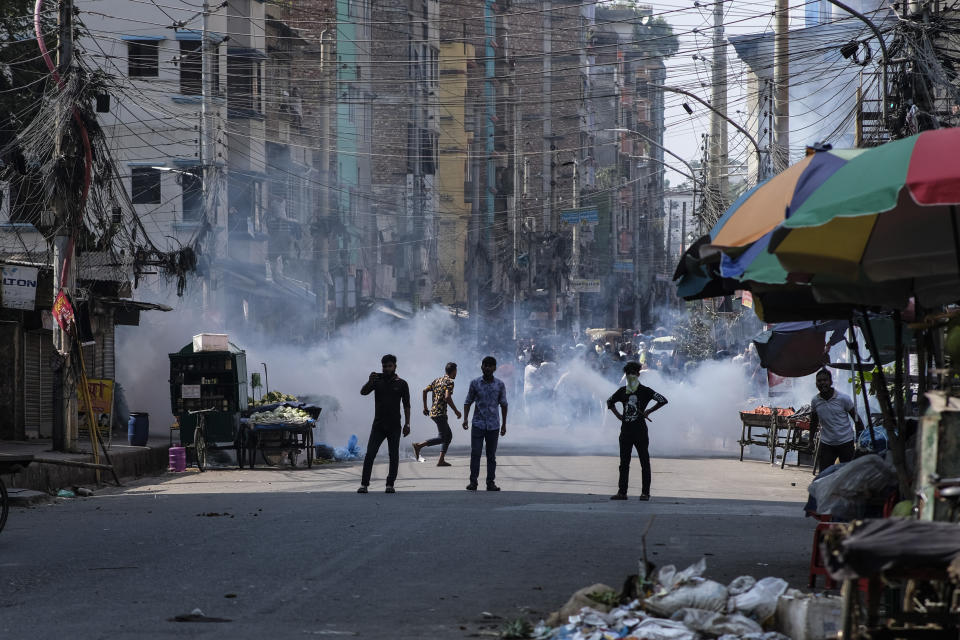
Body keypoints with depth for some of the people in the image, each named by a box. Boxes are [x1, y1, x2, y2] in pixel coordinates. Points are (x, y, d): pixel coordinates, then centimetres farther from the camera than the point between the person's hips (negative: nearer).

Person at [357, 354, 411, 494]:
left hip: (394, 426, 0)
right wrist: (370, 382, -25)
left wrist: (407, 424, -2)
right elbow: (363, 392, -6)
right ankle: (364, 484, -6)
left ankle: (390, 485, 8)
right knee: (369, 455, -7)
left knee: (394, 456, 1)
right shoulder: (377, 380, 6)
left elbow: (406, 405, 4)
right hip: (378, 425, 0)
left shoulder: (401, 383, 4)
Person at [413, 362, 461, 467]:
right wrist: (456, 411, -12)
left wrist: (425, 407, 17)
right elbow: (447, 397, -22)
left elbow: (425, 390, 11)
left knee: (449, 435, 14)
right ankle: (418, 445, -15)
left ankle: (441, 460, 9)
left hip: (433, 411, 9)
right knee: (442, 438, -7)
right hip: (440, 413, -9)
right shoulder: (450, 382, -9)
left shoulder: (437, 380, 15)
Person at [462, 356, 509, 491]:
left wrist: (504, 424, 10)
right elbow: (468, 401, 9)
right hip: (478, 423, -1)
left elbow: (503, 404, 10)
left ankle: (491, 483, 10)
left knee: (491, 455, 5)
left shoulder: (500, 385, 2)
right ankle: (473, 481, -2)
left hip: (493, 425, 1)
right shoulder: (475, 383, 1)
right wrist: (465, 418, -4)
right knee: (475, 453, -6)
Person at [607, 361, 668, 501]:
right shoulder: (622, 391, 11)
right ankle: (622, 492, 9)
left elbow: (663, 400, -9)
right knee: (624, 462, 6)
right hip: (626, 430, 5)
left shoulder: (644, 391, -3)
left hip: (640, 430, -5)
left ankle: (645, 492, 1)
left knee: (644, 461, -2)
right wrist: (618, 415, 13)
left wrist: (648, 411, -7)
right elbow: (609, 401, 27)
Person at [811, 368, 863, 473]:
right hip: (826, 443, 2)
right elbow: (814, 422, 13)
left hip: (845, 442, -2)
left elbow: (856, 419, -3)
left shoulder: (843, 398, -10)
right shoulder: (815, 401, -1)